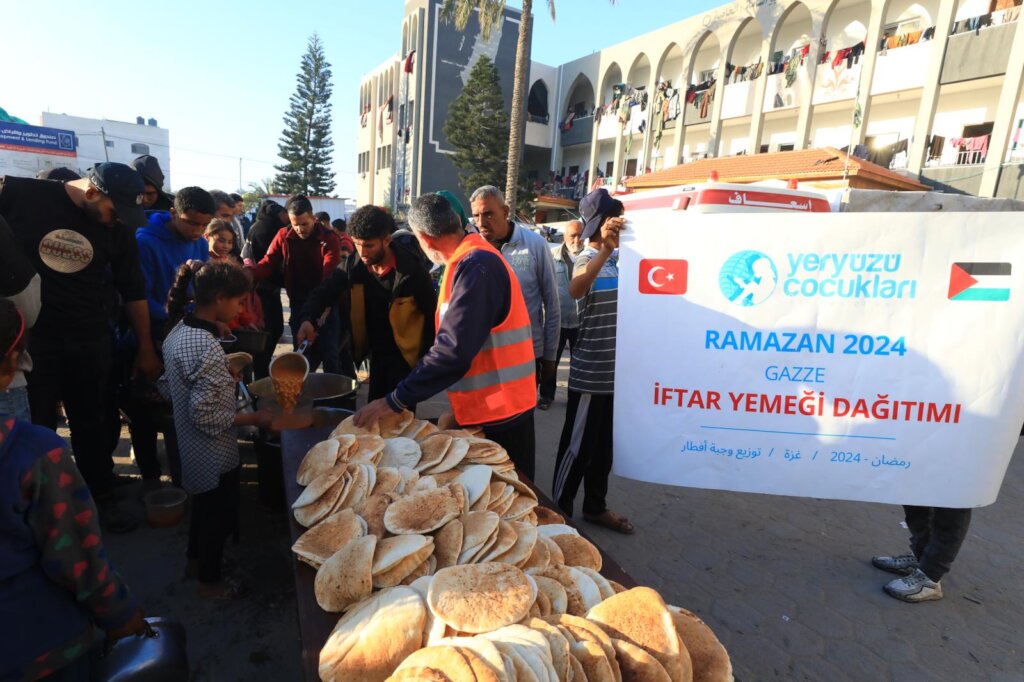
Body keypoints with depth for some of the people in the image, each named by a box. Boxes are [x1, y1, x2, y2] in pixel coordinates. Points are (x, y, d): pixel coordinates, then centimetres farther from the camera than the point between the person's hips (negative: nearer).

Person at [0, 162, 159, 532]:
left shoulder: (119, 230, -3)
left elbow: (133, 291, 4)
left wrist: (146, 348, 8)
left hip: (89, 338, 2)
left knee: (91, 421, 12)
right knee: (35, 425, 7)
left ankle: (102, 497, 27)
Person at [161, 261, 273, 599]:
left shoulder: (178, 331, -3)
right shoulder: (207, 348, -32)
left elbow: (168, 385, 9)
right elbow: (207, 416, -29)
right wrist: (254, 418, -19)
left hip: (191, 448, 9)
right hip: (214, 455, -9)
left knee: (203, 504, 30)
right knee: (220, 515, 14)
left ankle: (195, 560, 51)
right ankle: (210, 580, 36)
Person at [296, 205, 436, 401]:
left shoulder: (412, 270, -21)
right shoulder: (353, 267, -8)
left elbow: (431, 315, -13)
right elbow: (324, 292, -5)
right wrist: (308, 319, -27)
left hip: (405, 357, -5)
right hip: (377, 355, 5)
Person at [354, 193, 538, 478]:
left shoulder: (476, 266, -22)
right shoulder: (472, 260, 11)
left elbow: (454, 350, -29)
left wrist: (394, 400, -25)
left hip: (499, 411, -9)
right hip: (486, 406, 9)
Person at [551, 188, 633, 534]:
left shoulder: (620, 257, 12)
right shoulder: (588, 259, -13)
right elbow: (575, 290, -38)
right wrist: (606, 248, -45)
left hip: (616, 370, 8)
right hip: (591, 373, -8)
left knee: (605, 445, 18)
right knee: (578, 445, 3)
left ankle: (595, 506, 34)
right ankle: (558, 509, 20)